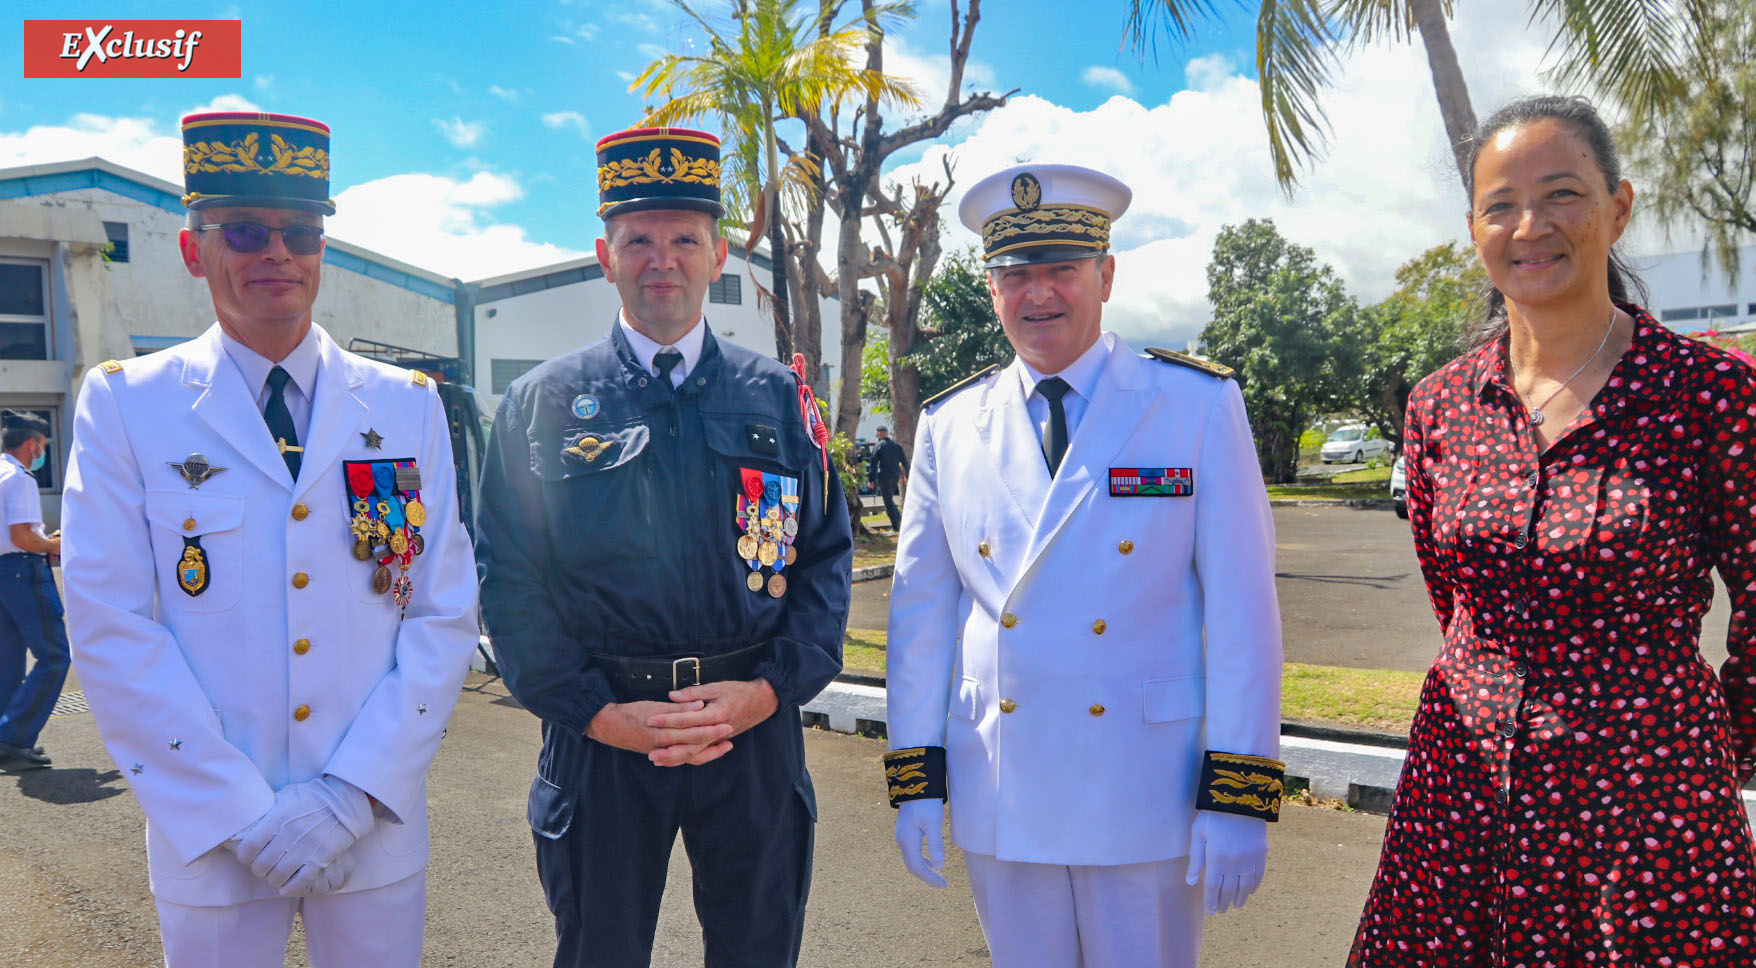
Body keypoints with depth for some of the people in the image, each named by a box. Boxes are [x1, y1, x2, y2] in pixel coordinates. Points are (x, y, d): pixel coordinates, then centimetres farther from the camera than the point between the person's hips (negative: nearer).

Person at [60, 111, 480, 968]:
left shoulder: (407, 405, 1)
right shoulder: (124, 403, -2)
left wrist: (353, 793, -10)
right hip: (207, 835, -1)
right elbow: (111, 633, -7)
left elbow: (446, 611, -2)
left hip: (376, 826, 1)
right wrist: (243, 815, -12)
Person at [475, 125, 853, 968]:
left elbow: (827, 558, 3)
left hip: (756, 729, 1)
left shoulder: (779, 399, 4)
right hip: (601, 735, -1)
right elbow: (508, 579, -1)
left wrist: (768, 688, -10)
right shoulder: (540, 403, 1)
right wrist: (597, 712, -11)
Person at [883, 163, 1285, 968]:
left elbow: (1241, 608, -7)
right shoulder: (948, 426, 2)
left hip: (1145, 799, -2)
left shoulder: (1199, 405, -5)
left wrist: (1239, 800, -10)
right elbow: (920, 608, 5)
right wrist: (915, 781, 4)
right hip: (998, 805, 3)